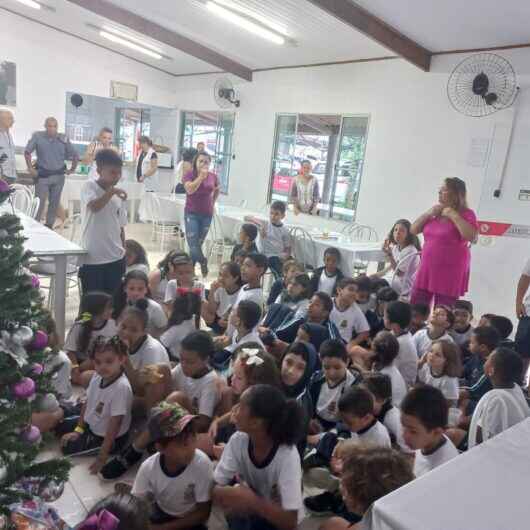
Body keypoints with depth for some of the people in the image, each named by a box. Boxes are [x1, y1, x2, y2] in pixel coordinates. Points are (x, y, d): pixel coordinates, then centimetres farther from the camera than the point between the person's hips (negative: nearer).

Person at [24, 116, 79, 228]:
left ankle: (49, 226, 21)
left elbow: (75, 155, 8)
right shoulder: (38, 136, -6)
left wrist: (72, 169, 6)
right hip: (43, 175, -3)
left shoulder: (63, 139, -1)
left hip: (59, 176, 3)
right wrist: (30, 168, -3)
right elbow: (27, 152, 1)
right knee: (39, 202, -5)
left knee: (54, 203, 10)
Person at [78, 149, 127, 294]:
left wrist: (123, 252, 15)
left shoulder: (119, 195, 8)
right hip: (92, 258, -5)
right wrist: (112, 191, -24)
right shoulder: (89, 187, -7)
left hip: (116, 258, 5)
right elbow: (94, 207, -28)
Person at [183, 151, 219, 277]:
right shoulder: (189, 175, -7)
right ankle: (203, 262, 13)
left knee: (199, 243, 9)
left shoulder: (213, 177, 3)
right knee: (193, 243, -12)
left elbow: (217, 191, 23)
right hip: (191, 213, -3)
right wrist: (201, 176, -23)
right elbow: (190, 189, -24)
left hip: (207, 214, 3)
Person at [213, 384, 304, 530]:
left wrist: (252, 501, -38)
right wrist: (232, 494, -34)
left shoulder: (288, 455, -30)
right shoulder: (238, 440, -18)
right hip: (252, 509, 3)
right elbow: (215, 488, -15)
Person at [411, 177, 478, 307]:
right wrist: (429, 213, -2)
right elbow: (413, 230, 11)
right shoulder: (435, 211, 11)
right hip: (427, 269, 6)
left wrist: (453, 215, -16)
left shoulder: (466, 214, -5)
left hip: (450, 271, -5)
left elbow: (471, 237, -22)